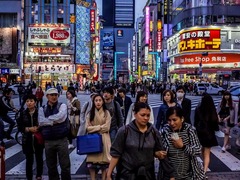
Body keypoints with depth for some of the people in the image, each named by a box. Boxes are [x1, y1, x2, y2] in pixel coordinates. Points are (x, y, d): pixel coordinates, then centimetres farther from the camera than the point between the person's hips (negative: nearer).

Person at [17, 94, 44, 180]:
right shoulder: (23, 113, 0)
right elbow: (19, 127, 1)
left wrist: (38, 128, -21)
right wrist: (29, 129, -13)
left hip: (38, 139, -1)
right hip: (27, 140, 1)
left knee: (39, 159, 13)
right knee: (29, 160, 5)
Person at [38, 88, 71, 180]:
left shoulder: (62, 106, 0)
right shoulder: (42, 109, 6)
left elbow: (60, 116, -20)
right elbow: (41, 121, -10)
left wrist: (48, 119, -8)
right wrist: (55, 121, -14)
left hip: (61, 140, -2)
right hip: (48, 141, 3)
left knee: (65, 165, 4)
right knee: (51, 167, 14)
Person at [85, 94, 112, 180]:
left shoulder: (106, 113, 2)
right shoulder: (90, 113, 7)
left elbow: (107, 127, -7)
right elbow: (88, 128, -2)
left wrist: (94, 128, -5)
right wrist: (99, 127, -9)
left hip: (104, 139, -1)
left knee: (104, 160, 0)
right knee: (92, 161, -1)